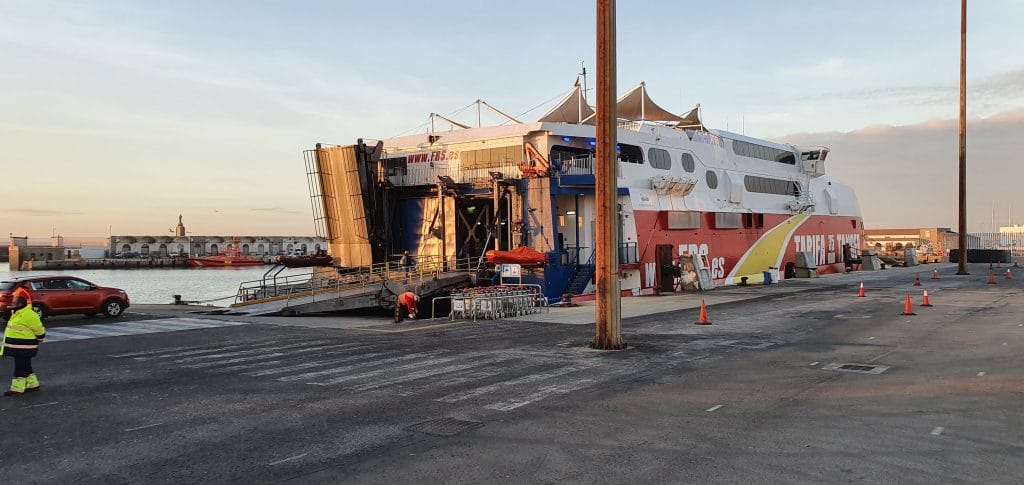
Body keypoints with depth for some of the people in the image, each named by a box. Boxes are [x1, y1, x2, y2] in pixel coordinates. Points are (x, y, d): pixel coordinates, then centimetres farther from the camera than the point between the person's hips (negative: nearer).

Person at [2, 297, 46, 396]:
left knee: (21, 368, -4)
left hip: (24, 347, -10)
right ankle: (33, 384, 25)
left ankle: (17, 389, 1)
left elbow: (39, 330, -15)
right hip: (18, 347, 10)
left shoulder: (29, 315, -19)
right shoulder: (17, 313, 13)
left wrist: (36, 343, -3)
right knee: (26, 367, 16)